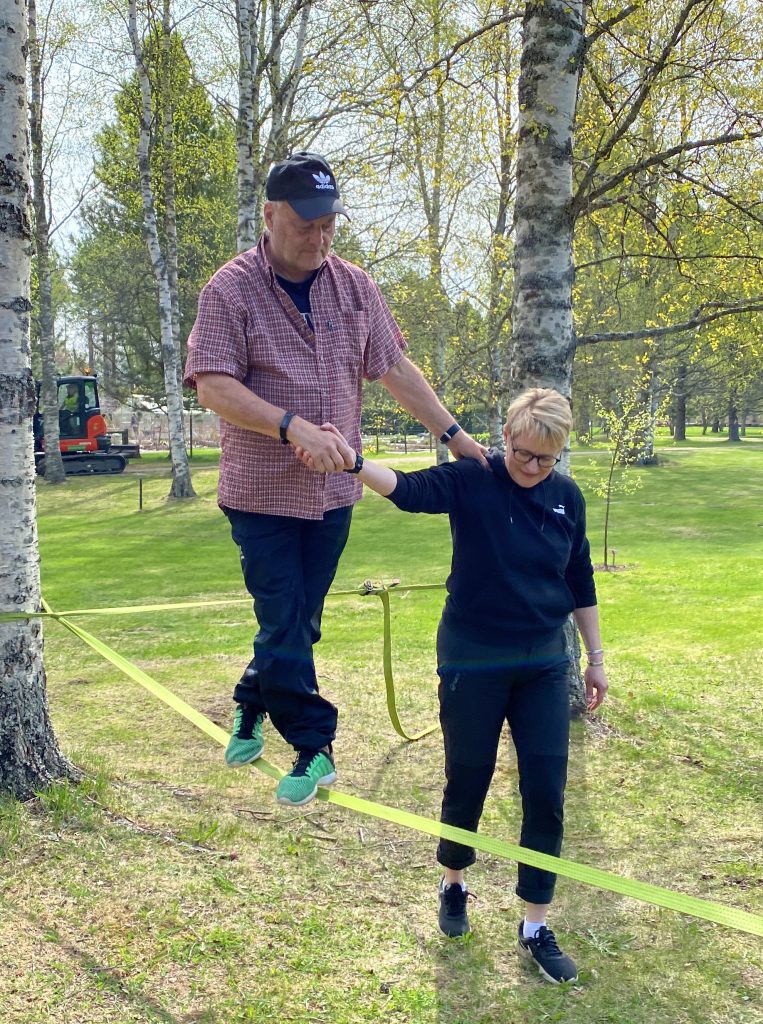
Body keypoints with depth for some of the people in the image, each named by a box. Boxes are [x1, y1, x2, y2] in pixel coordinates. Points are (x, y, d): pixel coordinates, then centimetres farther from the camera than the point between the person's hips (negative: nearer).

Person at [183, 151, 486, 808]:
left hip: (334, 489, 5)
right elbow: (213, 386, -18)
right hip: (262, 490, -4)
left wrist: (453, 433, 3)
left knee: (299, 619, 13)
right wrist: (294, 427, -29)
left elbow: (394, 367, 9)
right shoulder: (232, 290, -10)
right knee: (285, 622, -1)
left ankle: (250, 706, 37)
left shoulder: (354, 287, 5)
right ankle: (314, 748, 13)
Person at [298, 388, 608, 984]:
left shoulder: (568, 498, 1)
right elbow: (410, 489, -31)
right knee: (468, 784, 11)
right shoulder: (471, 481, -12)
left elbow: (580, 580, 11)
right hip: (473, 663, -3)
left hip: (544, 666, 3)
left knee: (546, 796, 3)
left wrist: (596, 656, 14)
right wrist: (353, 462, -50)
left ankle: (536, 928, 19)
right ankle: (454, 885, 40)